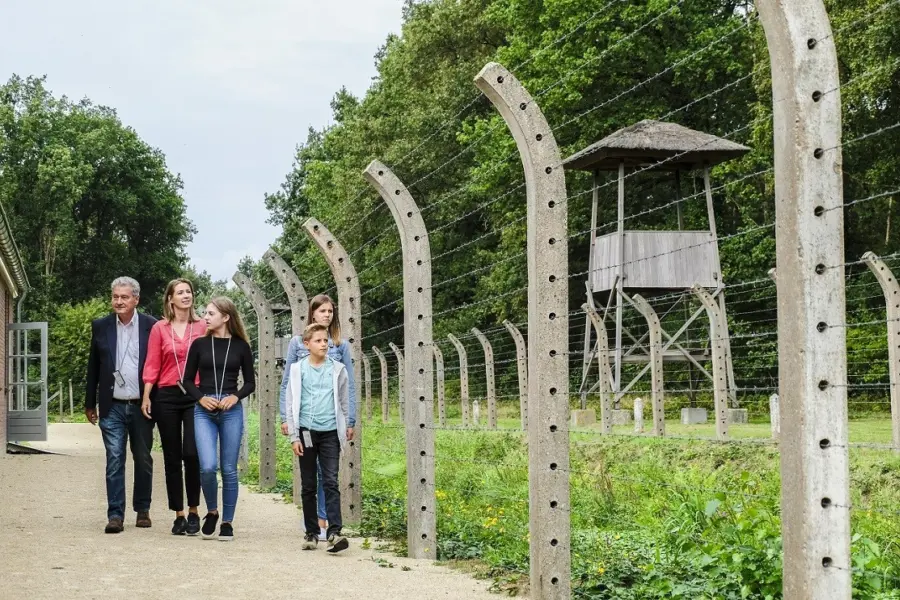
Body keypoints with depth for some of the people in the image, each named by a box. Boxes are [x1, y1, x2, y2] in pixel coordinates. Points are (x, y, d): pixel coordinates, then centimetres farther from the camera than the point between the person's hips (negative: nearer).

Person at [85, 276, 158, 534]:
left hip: (142, 406, -1)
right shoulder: (101, 326, 5)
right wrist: (90, 403, 10)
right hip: (112, 407, 1)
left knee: (143, 460, 10)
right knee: (114, 461, -3)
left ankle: (142, 510, 23)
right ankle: (115, 515, 0)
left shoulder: (151, 326, -1)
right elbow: (93, 367, 10)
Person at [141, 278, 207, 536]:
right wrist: (146, 397, -4)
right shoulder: (160, 328, 5)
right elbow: (152, 365, 4)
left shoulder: (203, 326, 3)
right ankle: (179, 515, 13)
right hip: (167, 397, 1)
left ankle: (193, 512, 4)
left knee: (192, 454, -10)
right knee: (172, 457, 5)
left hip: (196, 397, -1)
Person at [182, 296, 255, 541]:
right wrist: (201, 398, -8)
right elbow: (187, 379, 9)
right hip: (204, 411, 0)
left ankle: (227, 521, 15)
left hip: (232, 411, 0)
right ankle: (211, 512, 11)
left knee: (229, 469, 3)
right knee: (208, 466, -14)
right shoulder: (199, 344, 5)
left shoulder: (241, 346, 4)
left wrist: (236, 396, -10)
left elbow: (250, 382, 8)